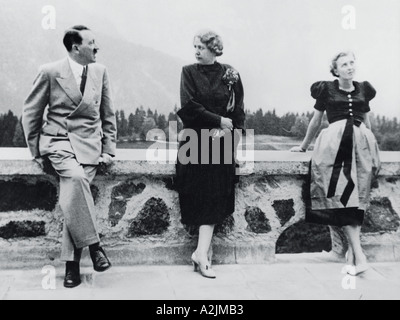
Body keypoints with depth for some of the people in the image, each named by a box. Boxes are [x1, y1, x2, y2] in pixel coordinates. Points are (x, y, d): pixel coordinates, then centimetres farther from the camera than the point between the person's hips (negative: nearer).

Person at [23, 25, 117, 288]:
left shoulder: (100, 72, 8)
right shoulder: (50, 72, -1)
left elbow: (108, 115, 14)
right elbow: (31, 112, 6)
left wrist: (109, 150, 7)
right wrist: (36, 151, 3)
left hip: (89, 143, 2)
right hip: (58, 141, -2)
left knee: (73, 195, -17)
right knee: (76, 177, -32)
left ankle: (72, 262, -6)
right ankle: (93, 243, -19)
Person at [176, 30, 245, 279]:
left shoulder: (230, 75, 6)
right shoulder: (189, 72, 3)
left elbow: (238, 110, 5)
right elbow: (189, 106, -8)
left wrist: (234, 140, -4)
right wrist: (219, 120, -12)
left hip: (221, 143, 1)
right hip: (195, 142, -1)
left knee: (213, 198, -3)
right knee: (200, 196, -3)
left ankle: (202, 252, 1)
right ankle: (204, 253, 2)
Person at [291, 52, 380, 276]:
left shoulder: (363, 90, 16)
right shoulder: (327, 89, 8)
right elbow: (316, 121, 16)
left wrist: (369, 143, 27)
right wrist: (304, 146, 22)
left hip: (361, 143, 3)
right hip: (335, 144, -3)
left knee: (357, 196, -4)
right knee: (342, 197, -12)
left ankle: (352, 248, 0)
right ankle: (358, 253, -13)